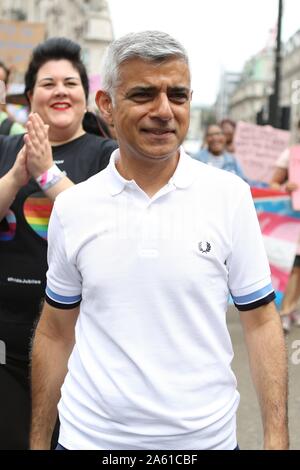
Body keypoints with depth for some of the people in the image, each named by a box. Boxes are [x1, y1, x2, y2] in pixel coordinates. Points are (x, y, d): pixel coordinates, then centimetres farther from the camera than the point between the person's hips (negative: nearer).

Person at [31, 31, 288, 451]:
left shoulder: (231, 196, -8)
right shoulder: (71, 207, -4)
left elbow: (260, 322, -3)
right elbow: (56, 333, 5)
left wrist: (276, 439, -8)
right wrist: (38, 442, 6)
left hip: (205, 437, 0)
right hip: (90, 436, 1)